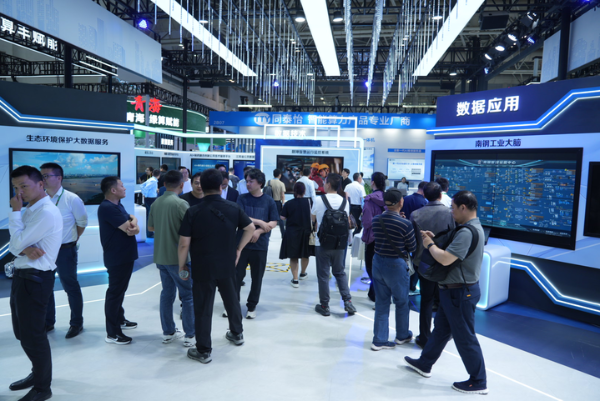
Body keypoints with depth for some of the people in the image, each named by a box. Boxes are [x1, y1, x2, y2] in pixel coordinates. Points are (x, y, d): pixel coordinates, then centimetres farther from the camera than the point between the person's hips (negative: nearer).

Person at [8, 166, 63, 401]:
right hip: (22, 275, 10)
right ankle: (38, 373, 40)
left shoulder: (47, 212, -20)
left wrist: (15, 212, -10)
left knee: (32, 335, 1)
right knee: (23, 332, 21)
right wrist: (25, 249, -17)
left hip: (35, 279, -10)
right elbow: (14, 245, 6)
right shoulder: (30, 210, 12)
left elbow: (17, 242, -19)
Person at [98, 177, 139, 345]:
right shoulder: (108, 208, -22)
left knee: (120, 290, 22)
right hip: (118, 258, -10)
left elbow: (132, 218, 5)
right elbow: (129, 229, -25)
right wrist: (133, 226, -2)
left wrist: (133, 223, -19)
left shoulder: (117, 205, 12)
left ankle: (120, 320, 37)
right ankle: (112, 333, 7)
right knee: (115, 293, -2)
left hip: (124, 256, 10)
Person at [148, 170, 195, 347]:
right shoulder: (180, 203, -17)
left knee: (167, 293, 15)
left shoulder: (156, 203, 4)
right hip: (177, 257, -6)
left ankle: (168, 332, 24)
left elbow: (151, 227, 17)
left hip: (160, 256, 7)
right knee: (188, 295, 4)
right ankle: (190, 335, 10)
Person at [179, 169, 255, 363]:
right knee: (231, 299, 23)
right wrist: (238, 249, 14)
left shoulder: (193, 212, -13)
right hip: (227, 265, 3)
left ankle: (203, 350, 19)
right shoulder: (233, 208, -4)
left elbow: (184, 244, -13)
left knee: (203, 308, 8)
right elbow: (250, 228, 5)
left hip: (203, 267, -3)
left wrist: (182, 265, 1)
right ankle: (237, 333, 41)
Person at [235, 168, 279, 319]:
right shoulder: (242, 198, 1)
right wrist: (260, 222, -12)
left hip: (260, 245, 0)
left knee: (257, 277, 8)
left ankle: (252, 306, 24)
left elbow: (273, 223, -1)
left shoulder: (269, 201, 0)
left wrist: (259, 231, -15)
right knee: (237, 275, 5)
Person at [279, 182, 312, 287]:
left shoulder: (288, 204, -8)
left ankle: (295, 280, 7)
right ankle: (303, 273, 41)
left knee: (293, 256, 8)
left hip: (292, 232, -1)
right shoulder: (309, 201, -8)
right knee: (305, 254, 22)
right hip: (306, 232, 2)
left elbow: (282, 217, -6)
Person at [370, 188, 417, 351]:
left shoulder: (376, 220, -4)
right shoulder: (405, 224, -19)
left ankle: (379, 340, 20)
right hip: (396, 265, -4)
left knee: (381, 302, 14)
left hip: (378, 263, 4)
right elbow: (413, 248, -7)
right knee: (402, 302, 17)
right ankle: (402, 335, 36)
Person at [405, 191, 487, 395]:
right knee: (441, 328, 20)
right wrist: (435, 239, 2)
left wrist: (429, 244, -15)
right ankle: (424, 364, 35)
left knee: (465, 337, 4)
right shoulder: (473, 228, 9)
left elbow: (445, 259, -32)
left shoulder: (467, 232, -26)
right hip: (454, 290, 11)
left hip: (460, 292, -11)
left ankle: (478, 382, 21)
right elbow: (451, 248, 14)